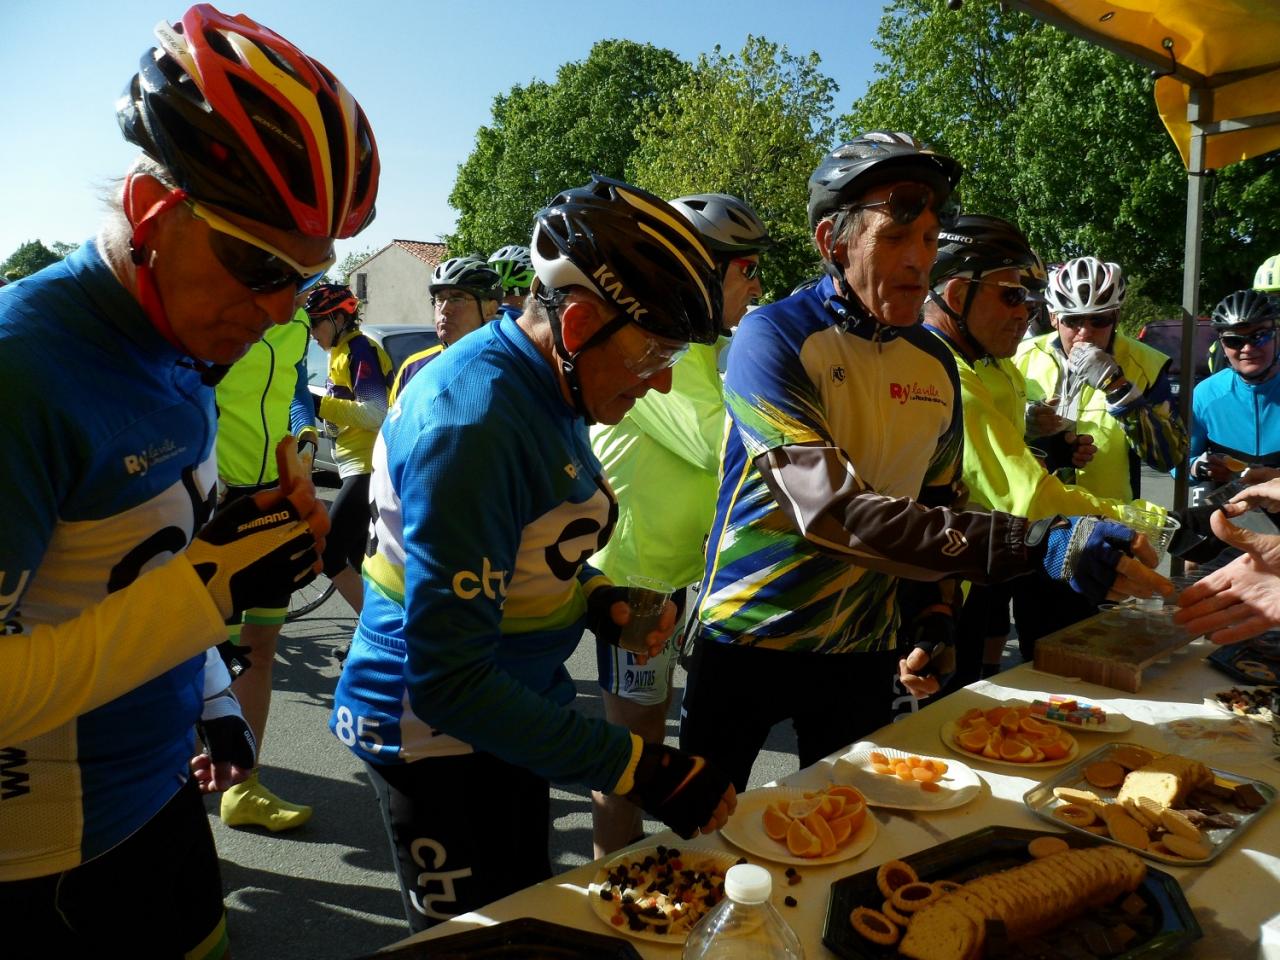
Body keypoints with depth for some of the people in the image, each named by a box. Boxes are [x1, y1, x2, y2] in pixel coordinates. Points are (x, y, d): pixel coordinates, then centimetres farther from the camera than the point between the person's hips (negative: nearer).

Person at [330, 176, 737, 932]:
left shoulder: (554, 385, -2)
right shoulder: (472, 422, -30)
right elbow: (449, 682, -31)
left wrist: (596, 597, -8)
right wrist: (642, 771, -29)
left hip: (515, 710, 9)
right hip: (436, 737, -8)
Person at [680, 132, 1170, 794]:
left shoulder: (935, 362, 1)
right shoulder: (773, 338, -19)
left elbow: (937, 510, 12)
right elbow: (830, 508, -31)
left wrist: (933, 625, -3)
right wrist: (1038, 544, -36)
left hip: (866, 650, 5)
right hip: (749, 640, -4)